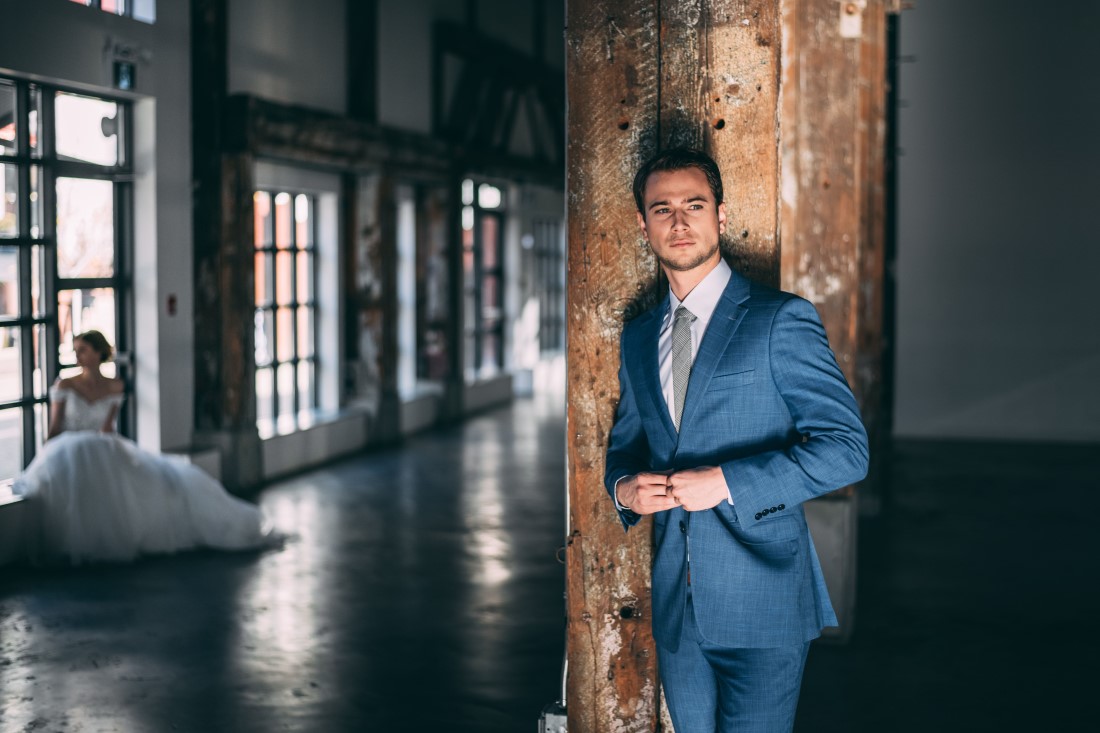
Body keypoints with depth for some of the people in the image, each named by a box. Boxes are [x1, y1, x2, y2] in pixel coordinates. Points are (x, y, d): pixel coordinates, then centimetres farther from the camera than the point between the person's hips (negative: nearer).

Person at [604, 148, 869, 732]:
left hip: (762, 603, -6)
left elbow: (845, 447, -11)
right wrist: (625, 487, -1)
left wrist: (726, 482, -19)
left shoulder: (779, 319, -6)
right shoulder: (638, 337, 14)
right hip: (675, 603, 6)